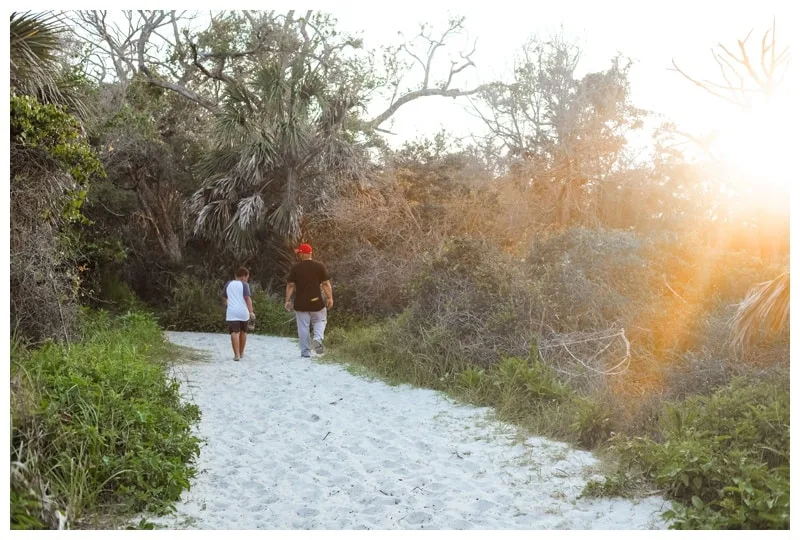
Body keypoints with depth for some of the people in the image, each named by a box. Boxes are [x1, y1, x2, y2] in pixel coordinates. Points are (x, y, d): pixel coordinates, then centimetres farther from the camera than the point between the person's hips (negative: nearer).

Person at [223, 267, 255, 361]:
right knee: (243, 332, 18)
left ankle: (237, 354, -19)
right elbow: (247, 298, -14)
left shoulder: (228, 284, 11)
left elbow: (224, 298, 21)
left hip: (232, 312, 1)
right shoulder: (244, 285, -2)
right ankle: (241, 352, 30)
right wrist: (251, 312, -17)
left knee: (235, 333, -7)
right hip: (243, 312, -1)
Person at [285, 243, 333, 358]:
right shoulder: (320, 266, -1)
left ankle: (305, 352, 8)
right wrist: (330, 298, 5)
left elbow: (290, 285, -3)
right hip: (316, 302, 0)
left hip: (300, 304, 0)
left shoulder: (295, 268, -2)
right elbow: (326, 284, -2)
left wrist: (288, 300, 3)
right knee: (320, 321, 19)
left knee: (303, 328, 7)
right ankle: (318, 339, -8)